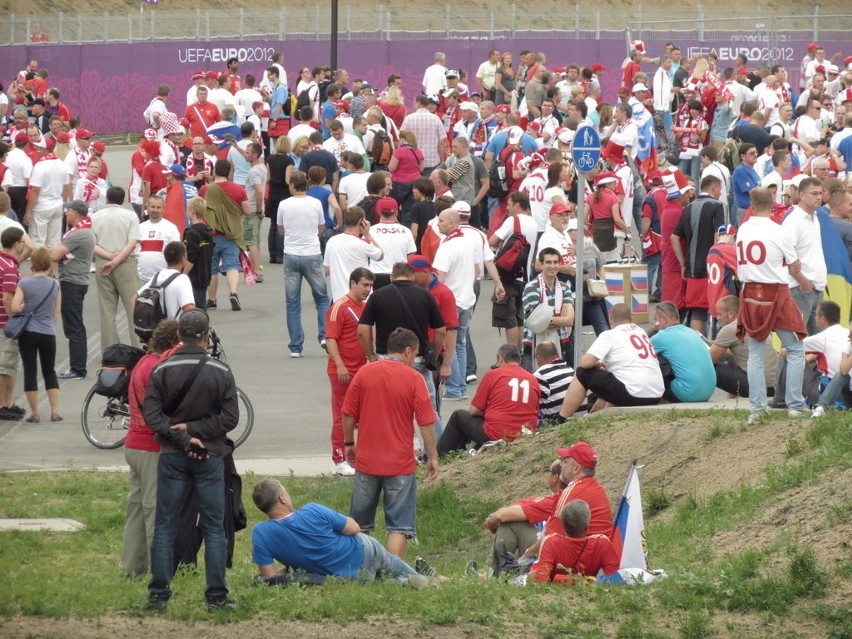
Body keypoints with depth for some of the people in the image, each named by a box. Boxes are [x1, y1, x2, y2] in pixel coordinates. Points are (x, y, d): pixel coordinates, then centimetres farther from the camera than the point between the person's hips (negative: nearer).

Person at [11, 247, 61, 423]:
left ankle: (34, 413, 6)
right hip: (48, 334, 2)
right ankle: (55, 411, 9)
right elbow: (56, 313, 6)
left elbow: (14, 308, -15)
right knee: (50, 372, 13)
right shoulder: (55, 285, -1)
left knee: (30, 372, 4)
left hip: (28, 333, -2)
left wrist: (24, 308, 6)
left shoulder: (24, 283, -9)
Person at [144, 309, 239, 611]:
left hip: (172, 458, 1)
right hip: (210, 457, -1)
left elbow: (152, 414, -10)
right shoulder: (221, 372, -6)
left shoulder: (162, 370, -4)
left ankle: (158, 594, 6)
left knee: (164, 527, 8)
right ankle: (216, 596, 3)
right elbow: (230, 417, -8)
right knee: (214, 529, 5)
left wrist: (182, 438, -10)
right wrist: (193, 431, -8)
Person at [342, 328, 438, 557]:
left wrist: (349, 444, 18)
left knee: (359, 521, 16)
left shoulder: (364, 373, 0)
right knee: (399, 523, 1)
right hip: (400, 463, -3)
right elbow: (426, 422, -8)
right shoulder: (413, 378, -8)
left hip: (366, 461, 3)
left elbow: (348, 415, 3)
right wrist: (432, 457, 1)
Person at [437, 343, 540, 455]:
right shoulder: (533, 380, 7)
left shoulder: (492, 374, -2)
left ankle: (440, 456, 29)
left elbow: (474, 411, 1)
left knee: (458, 416, 21)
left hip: (495, 437, -5)